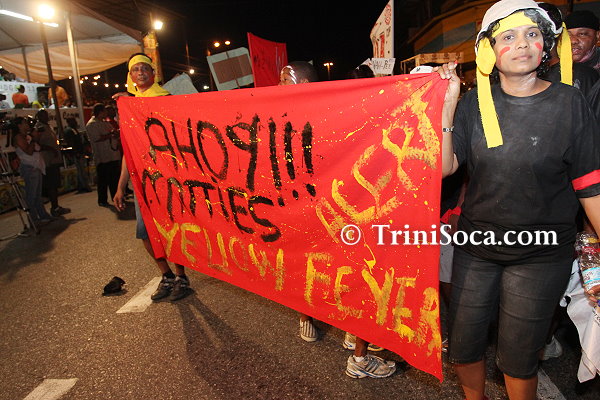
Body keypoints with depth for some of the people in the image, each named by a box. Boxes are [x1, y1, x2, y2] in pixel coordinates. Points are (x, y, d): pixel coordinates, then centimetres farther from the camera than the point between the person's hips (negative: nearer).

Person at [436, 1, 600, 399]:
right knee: (463, 348, 15)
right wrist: (447, 104, -16)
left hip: (540, 256, -2)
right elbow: (443, 167, -11)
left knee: (517, 359, 11)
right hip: (475, 249, 2)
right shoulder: (475, 103, -1)